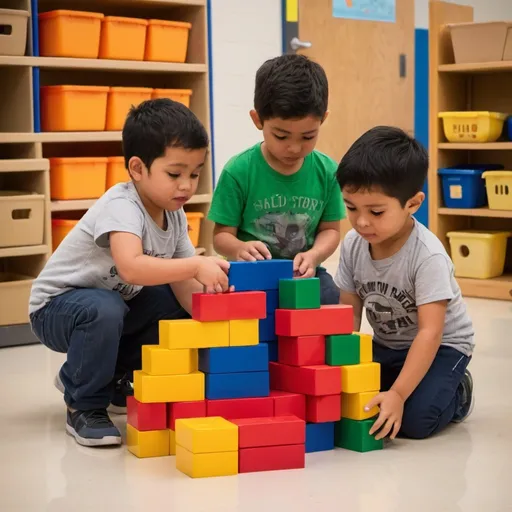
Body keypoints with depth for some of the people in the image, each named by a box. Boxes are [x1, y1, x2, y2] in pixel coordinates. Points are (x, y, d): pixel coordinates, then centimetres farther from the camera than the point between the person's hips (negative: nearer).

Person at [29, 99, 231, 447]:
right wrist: (196, 265, -55)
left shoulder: (175, 216, -5)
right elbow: (131, 267, -49)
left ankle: (111, 378, 15)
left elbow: (184, 287, -6)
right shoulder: (121, 207, -30)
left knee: (175, 307, -5)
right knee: (104, 311, -37)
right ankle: (84, 407, -14)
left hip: (117, 301, 8)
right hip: (58, 306, -8)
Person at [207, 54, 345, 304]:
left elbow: (330, 229, 8)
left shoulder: (326, 171, -1)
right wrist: (239, 249, -28)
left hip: (304, 273, 3)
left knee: (329, 297, -24)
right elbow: (222, 234, -4)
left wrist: (313, 255, -14)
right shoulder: (238, 171, -10)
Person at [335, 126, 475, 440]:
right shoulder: (353, 245, -14)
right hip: (385, 345, 6)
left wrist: (398, 394, -39)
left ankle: (457, 393, 9)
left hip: (441, 346, -6)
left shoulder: (428, 255, -31)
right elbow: (350, 312, -4)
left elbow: (430, 334, -33)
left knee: (415, 421, -25)